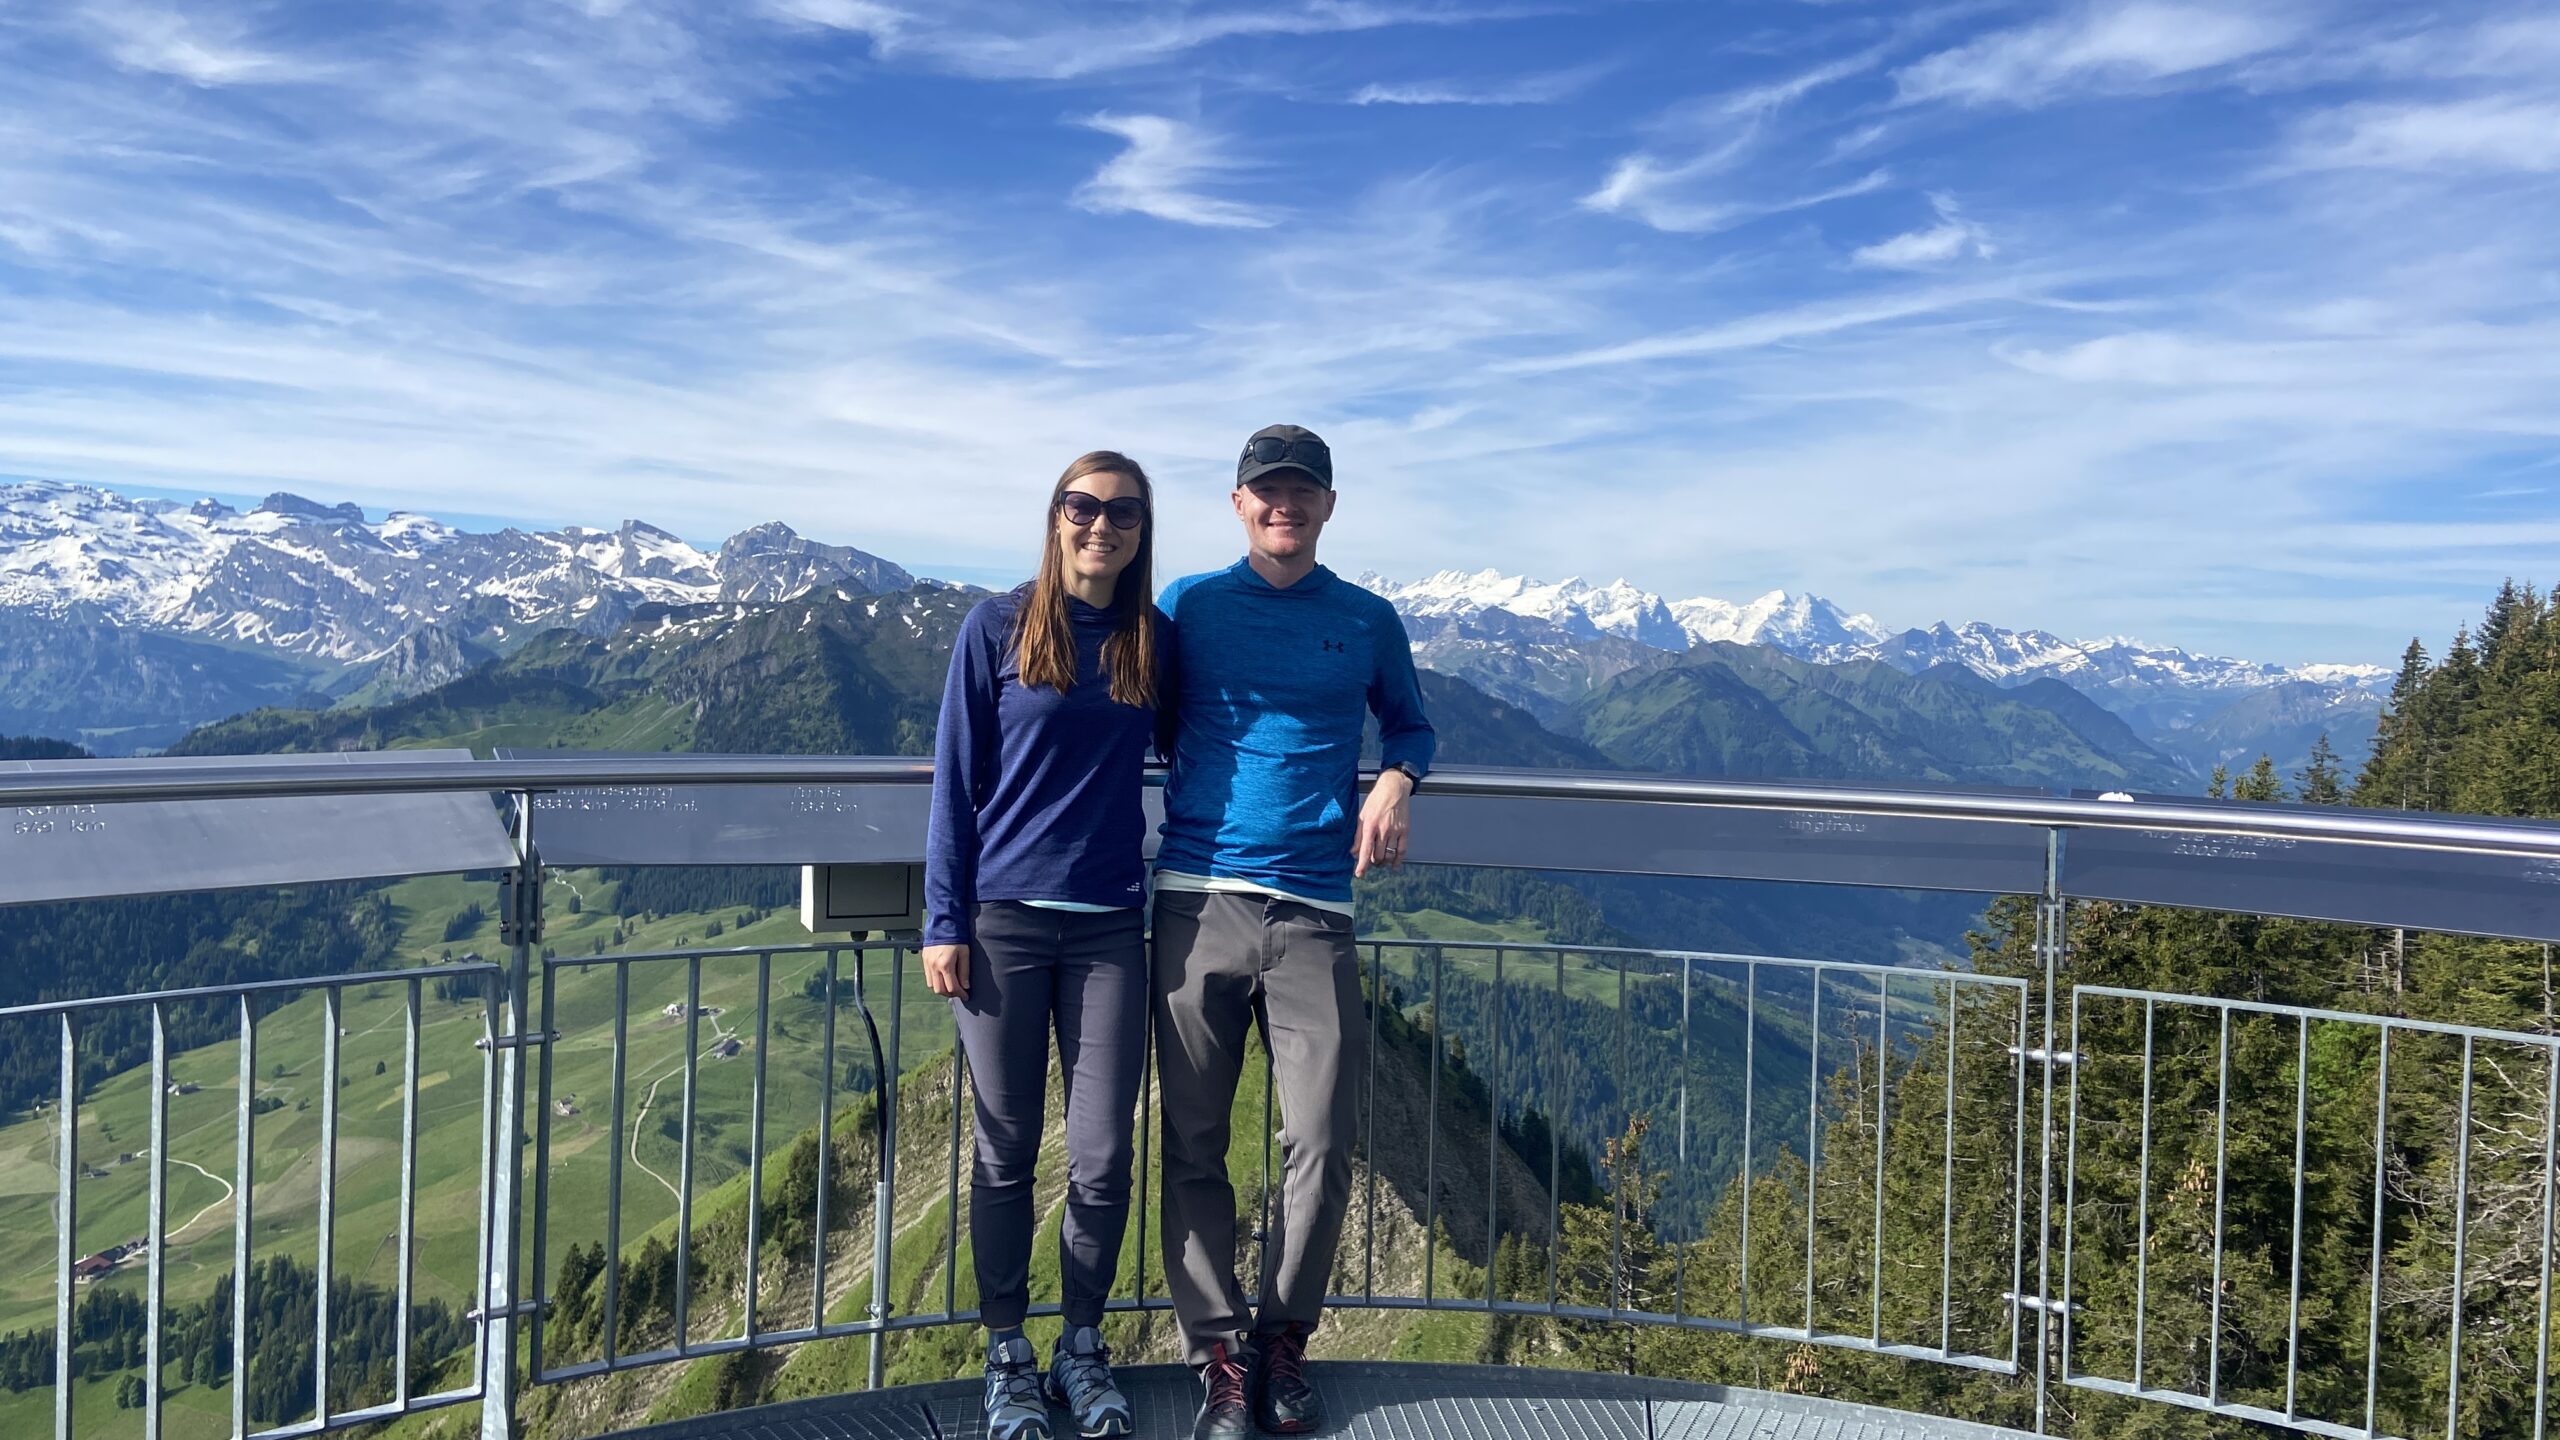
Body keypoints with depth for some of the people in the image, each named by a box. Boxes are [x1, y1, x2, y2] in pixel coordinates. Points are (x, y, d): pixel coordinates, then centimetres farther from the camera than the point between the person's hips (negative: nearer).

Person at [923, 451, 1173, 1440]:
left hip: (1110, 929, 2)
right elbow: (957, 783, 1)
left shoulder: (1158, 643, 7)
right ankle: (1006, 1357, 25)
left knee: (1102, 1158, 3)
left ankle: (1083, 1349, 25)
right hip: (1004, 922, -2)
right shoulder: (997, 629, 0)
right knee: (1007, 1153, 8)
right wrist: (944, 924, -3)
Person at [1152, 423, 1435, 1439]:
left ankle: (1283, 1340, 20)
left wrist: (1396, 783, 2)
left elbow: (1410, 724, 24)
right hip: (1198, 901, 0)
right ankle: (1219, 1353, 18)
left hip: (1315, 913, 1)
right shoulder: (1189, 606, 9)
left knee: (1322, 1145, -2)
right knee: (1194, 1145, 4)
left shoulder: (1369, 622, 12)